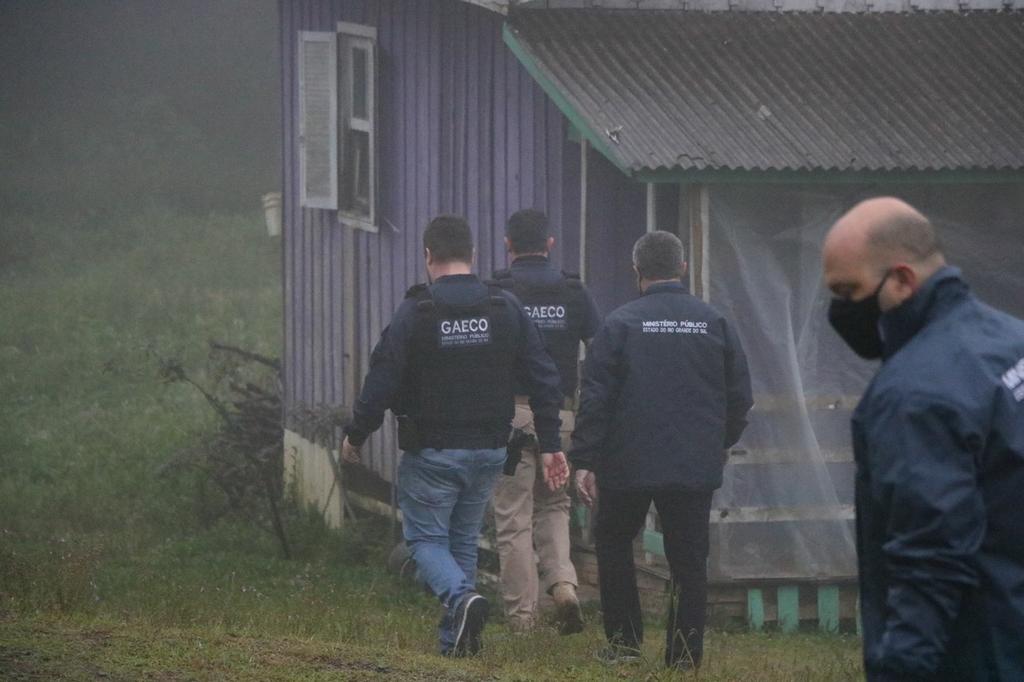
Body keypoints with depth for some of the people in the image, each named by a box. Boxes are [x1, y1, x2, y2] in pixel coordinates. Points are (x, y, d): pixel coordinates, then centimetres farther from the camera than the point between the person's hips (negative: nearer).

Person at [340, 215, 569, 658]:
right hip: (489, 450, 4)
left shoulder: (415, 312, -12)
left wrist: (356, 435, 2)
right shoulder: (506, 309, 1)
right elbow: (543, 378, 1)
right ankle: (455, 639, 14)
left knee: (425, 538, 5)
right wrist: (550, 445, 5)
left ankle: (462, 597, -22)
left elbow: (382, 380, -12)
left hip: (432, 451, -4)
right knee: (464, 540, 16)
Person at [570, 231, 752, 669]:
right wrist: (720, 444, 24)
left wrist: (584, 461, -4)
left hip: (630, 466, -2)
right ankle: (685, 656, 2)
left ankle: (624, 641, 14)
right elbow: (740, 395, 9)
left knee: (613, 544, 17)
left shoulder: (621, 324, -5)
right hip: (697, 468, 2)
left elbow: (595, 398, -7)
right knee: (688, 559, 6)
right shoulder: (714, 323, 4)